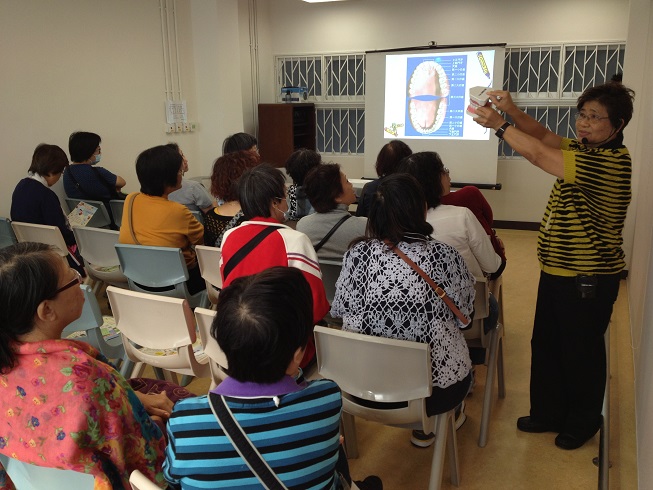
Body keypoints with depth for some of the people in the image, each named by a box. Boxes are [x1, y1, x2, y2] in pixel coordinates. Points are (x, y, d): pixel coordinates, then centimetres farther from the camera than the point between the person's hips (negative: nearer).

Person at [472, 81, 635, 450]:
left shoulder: (611, 160, -23)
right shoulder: (585, 150, 7)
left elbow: (539, 154, -26)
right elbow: (545, 137, 6)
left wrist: (500, 125, -17)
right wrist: (513, 110, -12)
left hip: (589, 280, -9)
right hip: (557, 271, 9)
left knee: (581, 352, 9)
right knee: (546, 346, 18)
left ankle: (583, 422, 32)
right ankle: (549, 413, 35)